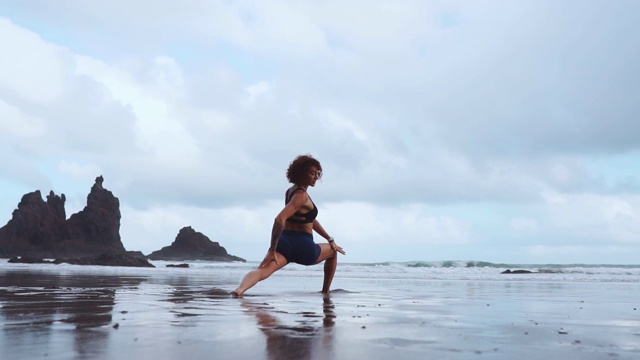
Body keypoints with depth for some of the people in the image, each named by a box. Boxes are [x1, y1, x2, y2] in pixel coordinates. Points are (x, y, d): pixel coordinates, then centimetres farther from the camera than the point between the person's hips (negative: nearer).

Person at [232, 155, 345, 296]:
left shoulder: (291, 191, 18)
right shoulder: (301, 195, -13)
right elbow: (280, 219, -26)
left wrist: (330, 239, 28)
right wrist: (272, 249, -23)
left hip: (284, 242, 6)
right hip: (303, 247, -6)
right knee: (333, 252, 24)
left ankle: (240, 289, -47)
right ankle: (325, 291, 28)